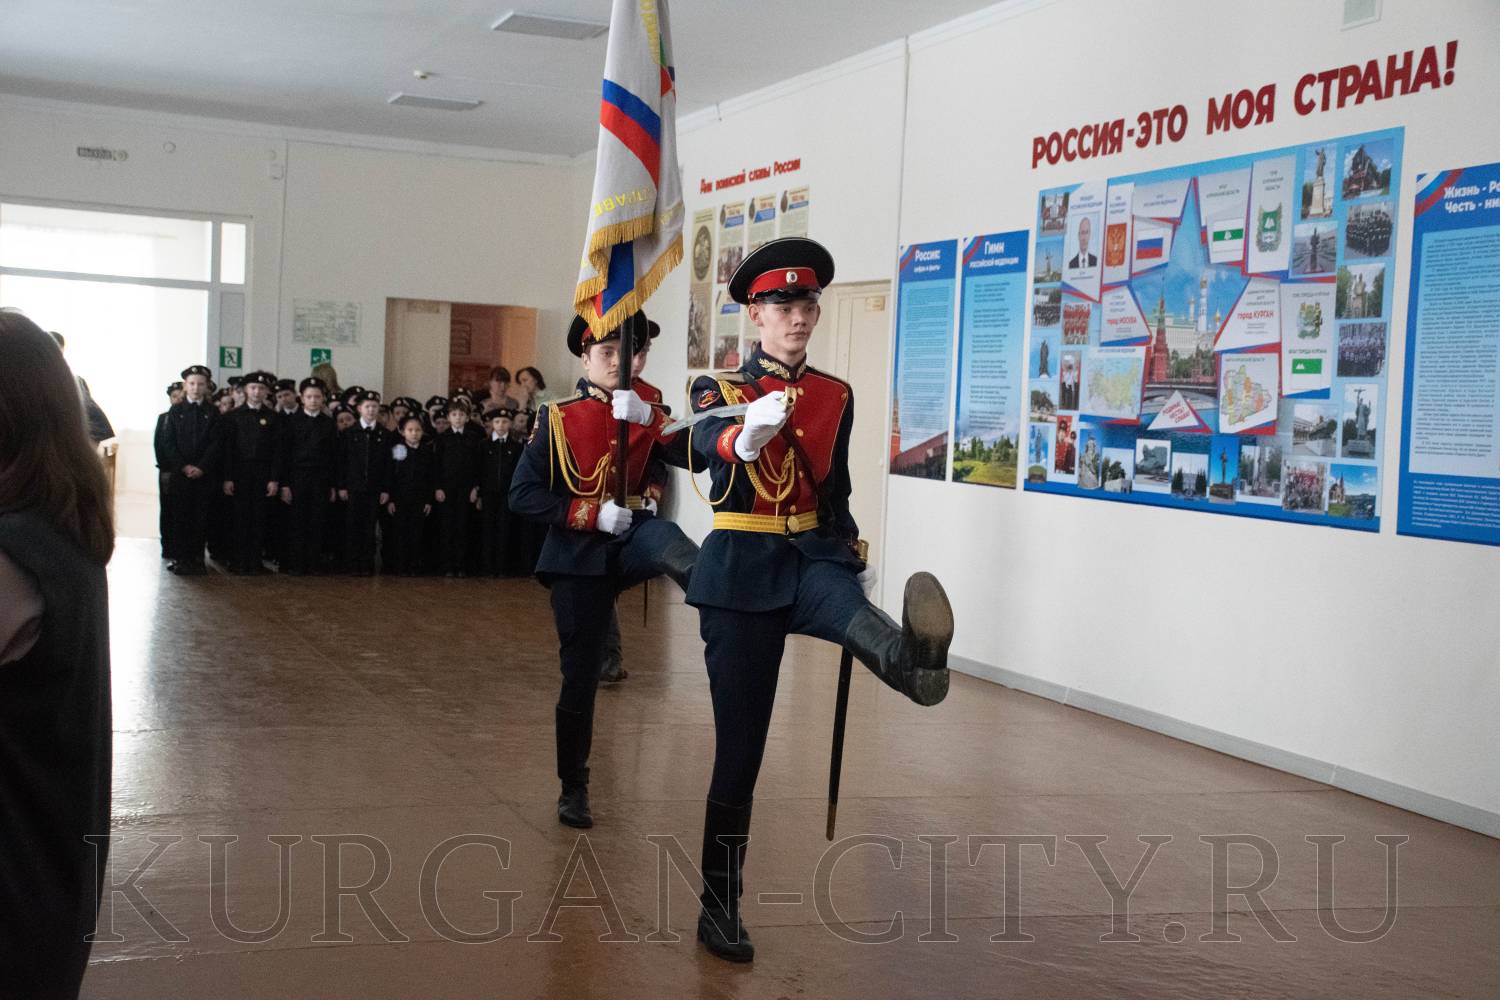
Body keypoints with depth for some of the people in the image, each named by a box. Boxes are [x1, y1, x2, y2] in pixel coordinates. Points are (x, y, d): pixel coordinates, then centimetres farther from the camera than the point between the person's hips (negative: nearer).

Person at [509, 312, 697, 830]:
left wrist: (647, 419, -23)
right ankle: (573, 790, 16)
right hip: (579, 554, -2)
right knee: (580, 674, 2)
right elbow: (522, 496, -8)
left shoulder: (647, 415, 6)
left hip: (634, 537, 2)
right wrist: (591, 514, -16)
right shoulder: (558, 418, -2)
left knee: (666, 539, -36)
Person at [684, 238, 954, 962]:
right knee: (739, 748, 0)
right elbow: (706, 443, -25)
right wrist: (746, 436, -47)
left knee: (852, 602, -37)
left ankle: (912, 660, -72)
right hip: (742, 574, -2)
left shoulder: (835, 395, 10)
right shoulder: (717, 390, -2)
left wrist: (855, 560, 16)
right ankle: (720, 908, 13)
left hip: (813, 558, 2)